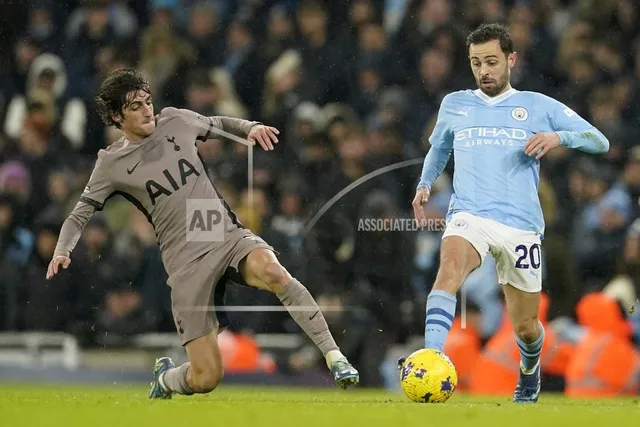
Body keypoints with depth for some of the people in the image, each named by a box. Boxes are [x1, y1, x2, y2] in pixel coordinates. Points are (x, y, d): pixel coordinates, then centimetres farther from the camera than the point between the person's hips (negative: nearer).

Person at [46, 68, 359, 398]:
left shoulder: (175, 120, 9)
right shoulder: (111, 163, 3)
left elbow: (219, 124, 28)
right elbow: (79, 216, 9)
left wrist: (251, 128, 8)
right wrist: (62, 252, -10)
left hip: (229, 235, 2)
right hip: (187, 265, -2)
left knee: (272, 272, -37)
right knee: (206, 378, -9)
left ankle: (334, 356, -30)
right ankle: (165, 378, 29)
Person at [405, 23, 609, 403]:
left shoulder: (539, 106, 8)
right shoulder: (454, 105, 16)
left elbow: (599, 141, 5)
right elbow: (438, 148, 35)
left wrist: (559, 137, -13)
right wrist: (425, 184, 17)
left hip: (521, 225, 0)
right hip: (469, 215, 0)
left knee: (526, 328, 7)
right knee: (450, 269, -34)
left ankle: (530, 371, 43)